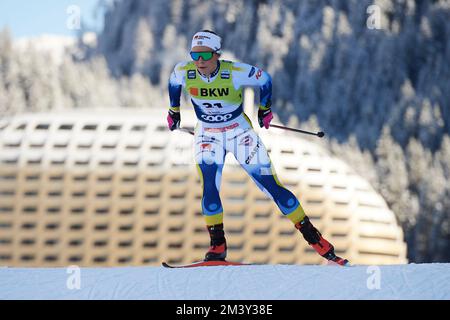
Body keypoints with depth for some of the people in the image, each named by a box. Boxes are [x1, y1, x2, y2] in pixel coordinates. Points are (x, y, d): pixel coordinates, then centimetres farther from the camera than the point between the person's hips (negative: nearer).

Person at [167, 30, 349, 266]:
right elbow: (173, 84, 8)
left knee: (271, 185, -4)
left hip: (240, 133, -2)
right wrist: (174, 111, 20)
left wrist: (264, 109, 8)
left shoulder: (235, 73, -25)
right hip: (207, 135, 2)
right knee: (209, 186, -20)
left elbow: (264, 80, -6)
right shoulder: (183, 72, -17)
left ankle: (313, 237, 4)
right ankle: (217, 246, -6)